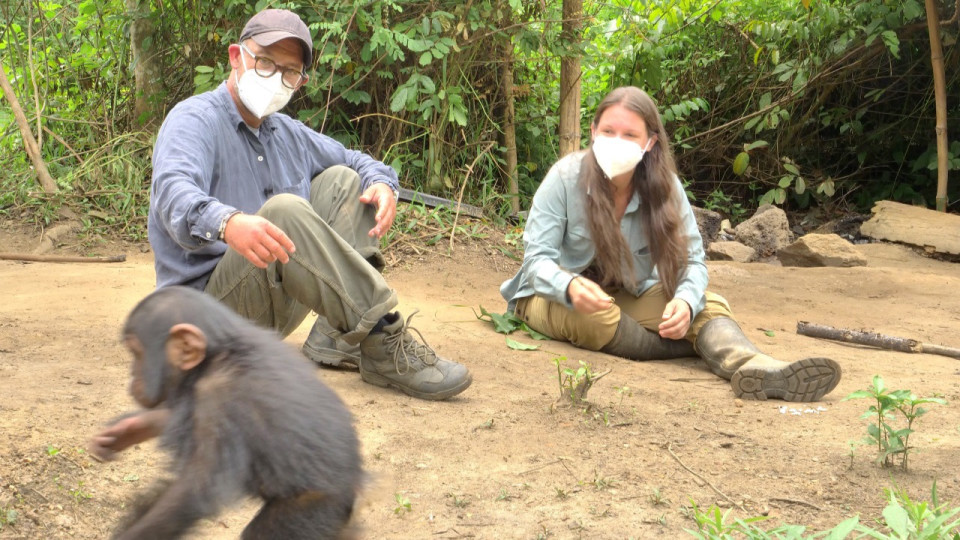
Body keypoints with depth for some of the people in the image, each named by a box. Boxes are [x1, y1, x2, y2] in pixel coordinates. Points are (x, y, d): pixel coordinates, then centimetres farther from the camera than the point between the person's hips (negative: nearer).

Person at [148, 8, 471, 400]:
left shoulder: (287, 133, 15)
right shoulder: (194, 120, -11)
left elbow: (355, 161, 24)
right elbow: (174, 192, -31)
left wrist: (382, 185, -4)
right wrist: (226, 223, -55)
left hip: (278, 302, 8)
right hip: (210, 302, -8)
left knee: (342, 182, 3)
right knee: (283, 212, -32)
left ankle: (335, 337, -13)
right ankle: (385, 343, -30)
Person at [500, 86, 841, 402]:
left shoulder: (664, 186, -10)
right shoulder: (566, 177, -18)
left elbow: (692, 259, -12)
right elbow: (538, 258, -20)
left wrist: (686, 301, -36)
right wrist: (570, 286, -45)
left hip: (628, 296, 3)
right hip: (556, 296, -3)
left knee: (708, 305, -22)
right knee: (593, 316, -38)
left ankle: (754, 367, -53)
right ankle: (711, 349, -24)